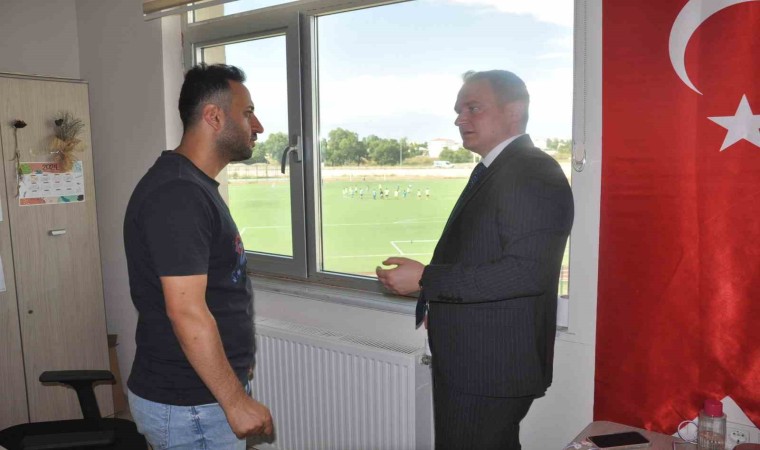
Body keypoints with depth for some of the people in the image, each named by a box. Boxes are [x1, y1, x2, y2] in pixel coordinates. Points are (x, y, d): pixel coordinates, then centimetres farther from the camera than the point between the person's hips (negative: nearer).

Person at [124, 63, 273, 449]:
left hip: (202, 394, 9)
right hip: (188, 408, -9)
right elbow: (186, 312, -27)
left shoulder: (193, 185, 10)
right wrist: (236, 400, -21)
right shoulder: (178, 194, -23)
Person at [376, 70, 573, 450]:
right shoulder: (492, 173, 14)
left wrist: (425, 278, -25)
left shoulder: (534, 175, -18)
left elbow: (526, 271, -27)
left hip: (491, 367, -10)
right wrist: (438, 303, 11)